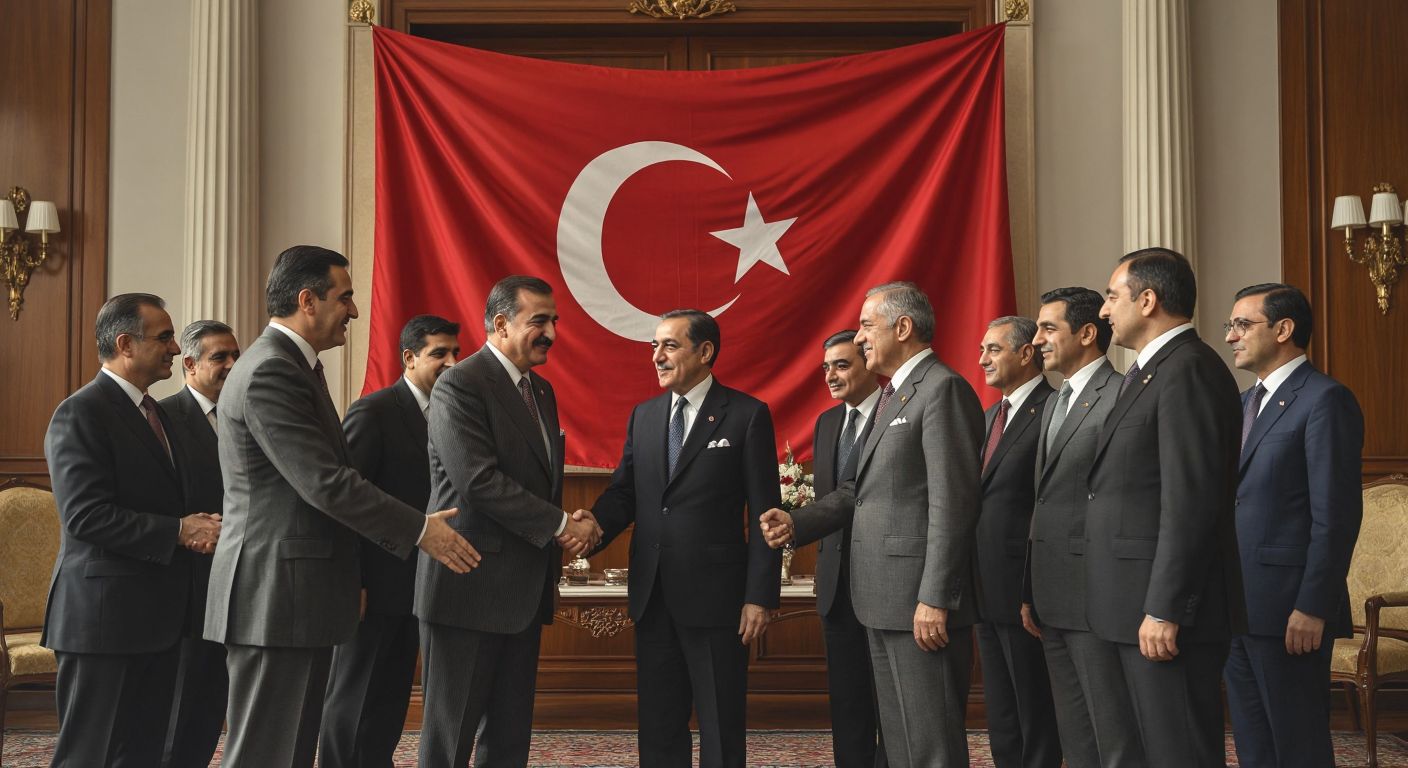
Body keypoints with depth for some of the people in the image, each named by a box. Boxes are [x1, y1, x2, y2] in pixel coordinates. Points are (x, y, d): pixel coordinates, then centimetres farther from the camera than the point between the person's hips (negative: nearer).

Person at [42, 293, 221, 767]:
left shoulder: (153, 411, 16)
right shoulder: (81, 414, -12)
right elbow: (85, 516, -21)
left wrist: (199, 525, 1)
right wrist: (178, 532, -21)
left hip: (156, 615, 9)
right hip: (104, 615, -9)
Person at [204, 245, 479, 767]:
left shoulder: (293, 366, 15)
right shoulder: (270, 373, -17)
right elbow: (324, 483, -22)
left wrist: (349, 573, 19)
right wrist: (420, 530, -16)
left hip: (300, 596, 10)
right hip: (274, 596, -10)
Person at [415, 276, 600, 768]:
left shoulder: (541, 391, 15)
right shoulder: (460, 385, -12)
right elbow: (478, 480, -21)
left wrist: (554, 552, 7)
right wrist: (561, 524, -17)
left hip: (524, 592, 8)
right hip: (471, 587, -8)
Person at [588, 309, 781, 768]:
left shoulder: (747, 415, -4)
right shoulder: (643, 416, 11)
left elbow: (764, 514, -7)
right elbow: (623, 492, 9)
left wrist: (760, 596, -11)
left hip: (714, 593, -5)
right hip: (652, 593, 5)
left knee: (721, 725, 6)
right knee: (657, 722, 13)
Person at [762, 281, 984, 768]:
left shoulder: (943, 389, -12)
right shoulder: (892, 395, 19)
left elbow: (951, 503, -19)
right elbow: (861, 488, 18)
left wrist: (934, 600, -22)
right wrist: (797, 523, 3)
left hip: (920, 600, -10)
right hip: (883, 599, 10)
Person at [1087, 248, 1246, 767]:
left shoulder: (1188, 369, -14)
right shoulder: (1149, 371, 18)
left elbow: (1190, 503, -21)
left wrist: (1164, 611, -22)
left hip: (1167, 608, -10)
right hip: (1141, 606, 10)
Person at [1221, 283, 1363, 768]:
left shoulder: (1325, 400, -10)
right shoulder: (1246, 403, 17)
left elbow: (1336, 514, -16)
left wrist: (1312, 608, -19)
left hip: (1288, 610, -8)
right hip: (1237, 603, 8)